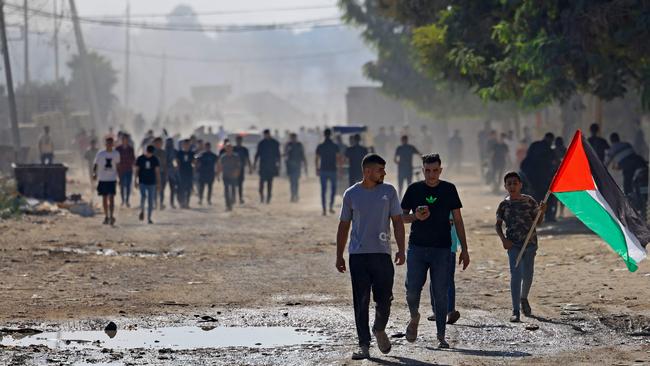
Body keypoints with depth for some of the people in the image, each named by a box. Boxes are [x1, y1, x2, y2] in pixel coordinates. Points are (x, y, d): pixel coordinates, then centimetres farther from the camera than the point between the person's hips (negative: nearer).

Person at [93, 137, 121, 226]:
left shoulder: (116, 154, 3)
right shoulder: (100, 154, -2)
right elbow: (95, 164, 2)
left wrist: (117, 176, 19)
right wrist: (94, 174, -15)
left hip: (112, 179, 0)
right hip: (102, 179, 0)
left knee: (111, 198, -12)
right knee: (104, 198, 8)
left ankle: (111, 217, -18)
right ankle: (106, 217, 19)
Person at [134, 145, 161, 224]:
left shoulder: (155, 160, 3)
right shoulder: (140, 159, 0)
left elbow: (157, 172, 4)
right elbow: (136, 170, 4)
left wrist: (158, 183, 0)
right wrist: (136, 181, -1)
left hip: (152, 183, 1)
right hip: (142, 182, -1)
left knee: (151, 201, 1)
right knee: (143, 196, -22)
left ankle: (149, 218, 9)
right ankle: (142, 210, 5)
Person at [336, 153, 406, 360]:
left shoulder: (388, 192, 5)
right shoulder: (351, 194, 5)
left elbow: (397, 222, 5)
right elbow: (344, 226, 11)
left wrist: (401, 250, -5)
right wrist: (339, 256, 8)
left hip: (382, 253, 0)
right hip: (357, 255, 0)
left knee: (384, 300, -2)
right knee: (361, 302, -2)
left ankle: (379, 330, 28)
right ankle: (364, 346, 2)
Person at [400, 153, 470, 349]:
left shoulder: (449, 189, 5)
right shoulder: (414, 189, 5)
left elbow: (458, 220, 8)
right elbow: (402, 216, 10)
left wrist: (464, 249, 5)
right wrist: (416, 216, -13)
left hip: (442, 249, 0)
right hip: (417, 247, 0)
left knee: (440, 294, -2)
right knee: (412, 289, -7)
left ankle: (441, 336, 5)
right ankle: (414, 318, 23)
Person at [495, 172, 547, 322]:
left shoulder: (529, 201, 1)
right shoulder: (504, 205, 2)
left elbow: (538, 222, 7)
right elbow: (498, 225, 10)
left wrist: (542, 212, -14)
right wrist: (503, 239, -6)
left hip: (529, 243, 1)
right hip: (513, 244, -1)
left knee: (528, 275, 7)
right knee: (515, 275, -10)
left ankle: (524, 298, 39)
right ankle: (516, 311, -11)